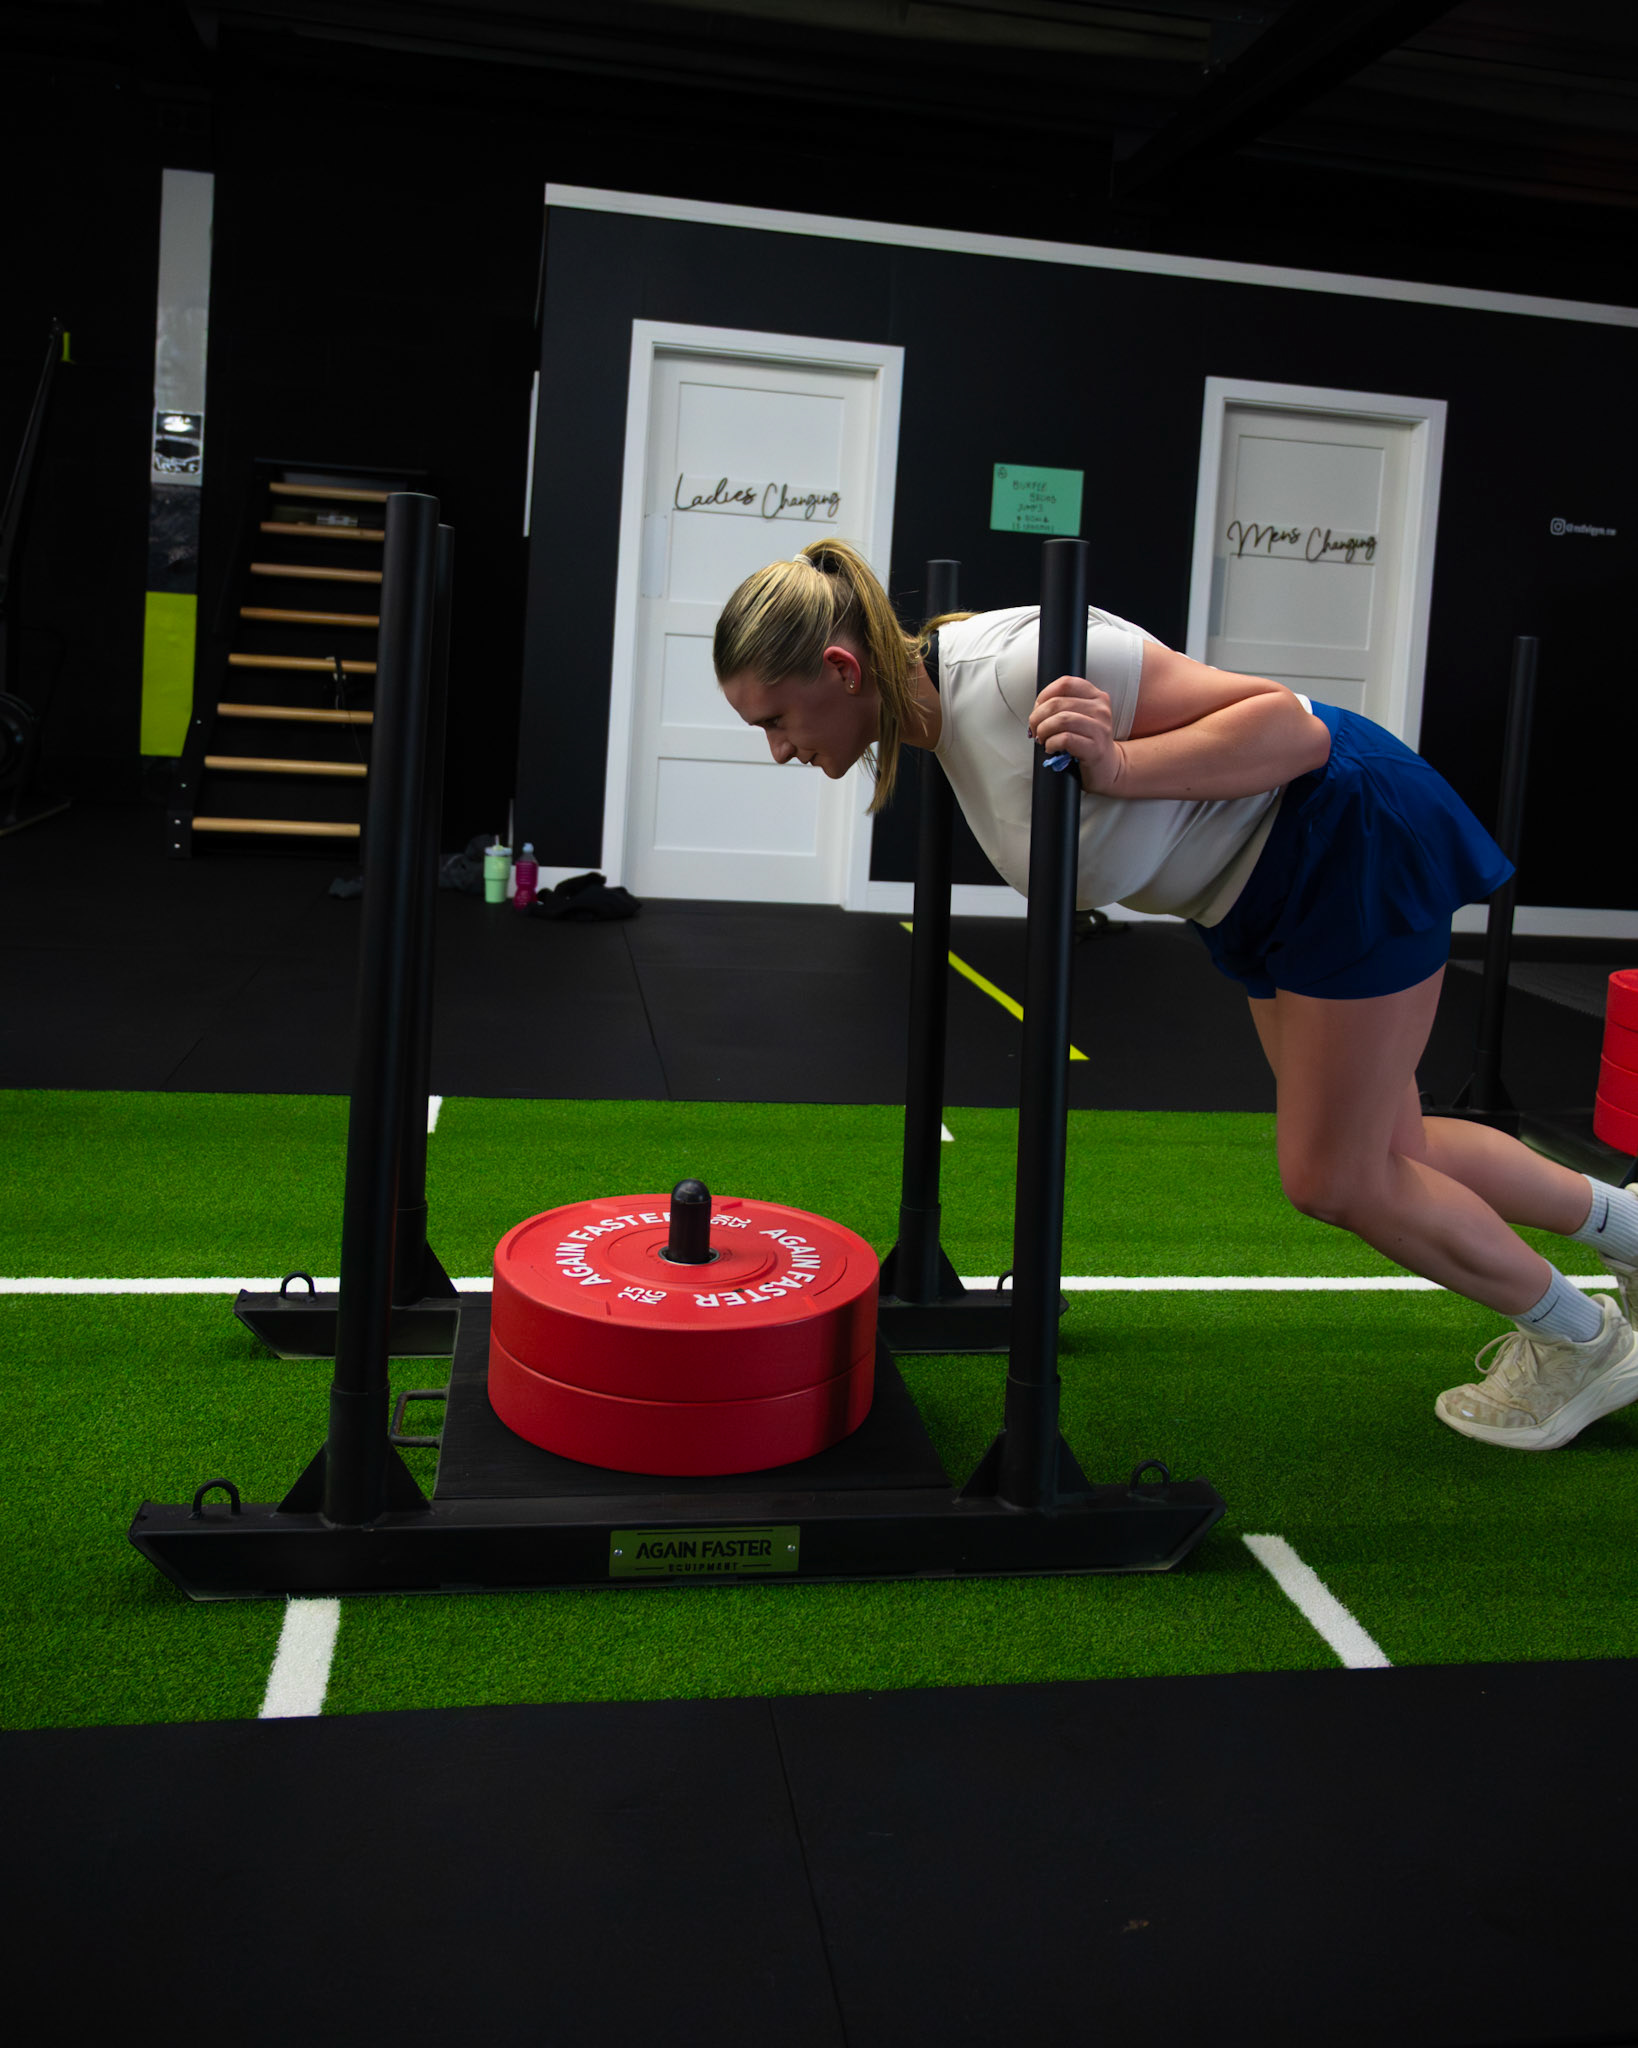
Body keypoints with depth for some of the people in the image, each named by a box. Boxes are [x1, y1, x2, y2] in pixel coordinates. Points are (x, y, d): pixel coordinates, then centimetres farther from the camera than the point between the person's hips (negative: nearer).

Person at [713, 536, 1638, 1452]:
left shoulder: (1019, 668, -32)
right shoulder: (942, 702, -3)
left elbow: (1292, 724, -30)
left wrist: (1114, 766, -40)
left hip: (1356, 834, -9)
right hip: (1258, 883, 9)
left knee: (1335, 1180, 0)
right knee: (1385, 1154, 17)